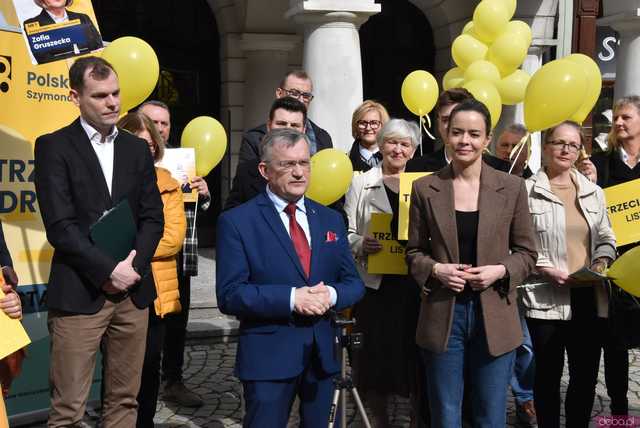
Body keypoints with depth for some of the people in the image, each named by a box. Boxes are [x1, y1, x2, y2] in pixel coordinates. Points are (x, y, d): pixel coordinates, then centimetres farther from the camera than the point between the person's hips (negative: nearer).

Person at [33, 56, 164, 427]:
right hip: (79, 294, -4)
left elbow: (153, 217, 9)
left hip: (133, 291, 4)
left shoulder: (137, 149, 13)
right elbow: (60, 226, -9)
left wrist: (133, 266, -6)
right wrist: (109, 270, -12)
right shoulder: (54, 146, -1)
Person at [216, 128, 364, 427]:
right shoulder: (237, 222, -7)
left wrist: (331, 294, -14)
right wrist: (291, 298, -23)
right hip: (268, 355, -5)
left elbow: (354, 283, 8)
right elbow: (229, 295, -13)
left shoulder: (330, 219, 9)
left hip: (323, 353, 5)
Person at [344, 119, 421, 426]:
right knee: (376, 354, 3)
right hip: (374, 282, -1)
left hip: (414, 283, 1)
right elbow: (346, 233, 4)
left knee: (416, 354, 3)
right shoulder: (361, 183, 5)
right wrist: (360, 245, -16)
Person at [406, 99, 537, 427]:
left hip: (494, 315, 0)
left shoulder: (512, 187, 0)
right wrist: (435, 270, -13)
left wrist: (500, 271, -14)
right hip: (442, 314, 0)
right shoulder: (424, 188, 1)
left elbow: (526, 252, 5)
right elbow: (414, 251, 6)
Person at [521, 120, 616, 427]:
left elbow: (606, 238, 15)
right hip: (546, 298, -5)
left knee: (586, 374, 12)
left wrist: (602, 262, -4)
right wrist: (546, 269, -17)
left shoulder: (593, 192, 12)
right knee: (548, 375, 7)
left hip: (589, 297, 5)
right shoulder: (526, 191, -5)